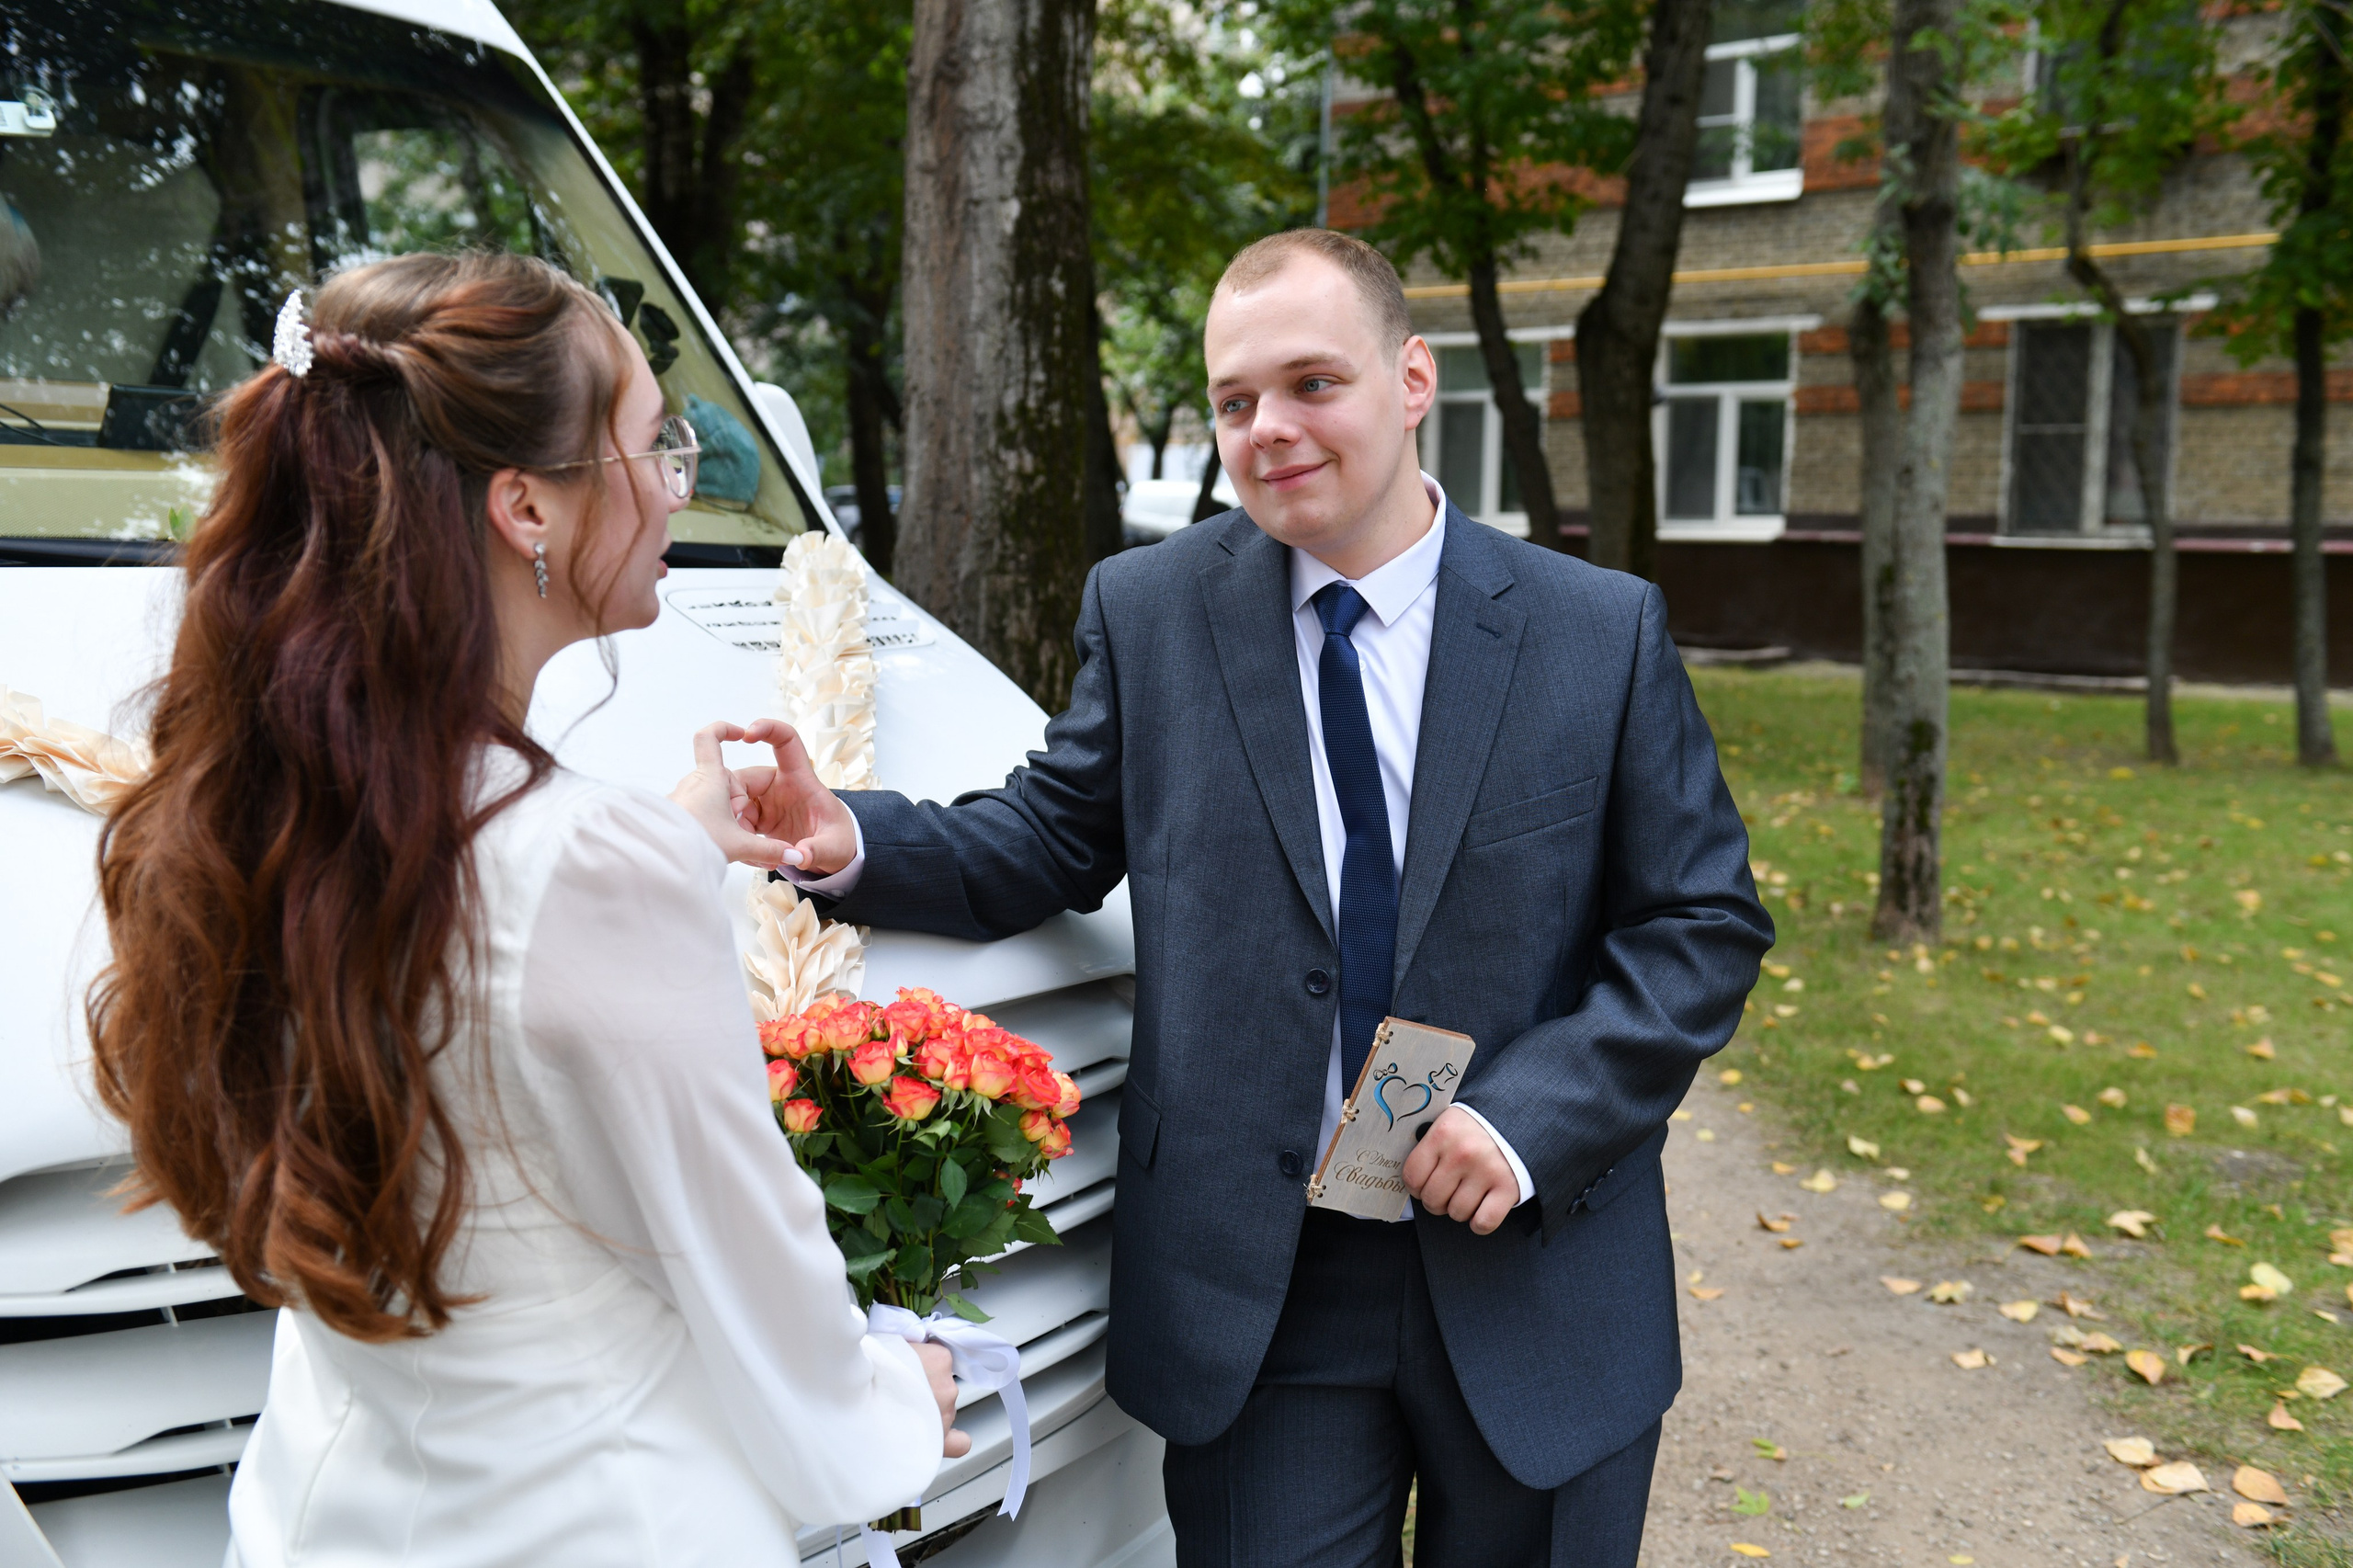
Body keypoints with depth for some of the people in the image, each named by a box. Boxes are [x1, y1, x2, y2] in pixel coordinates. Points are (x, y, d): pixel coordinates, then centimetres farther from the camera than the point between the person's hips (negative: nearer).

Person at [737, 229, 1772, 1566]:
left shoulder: (1603, 632, -4)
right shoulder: (1149, 613, -1)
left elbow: (1708, 921, -3)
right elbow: (1054, 840, 6)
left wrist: (1535, 1116, -16)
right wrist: (853, 843, -13)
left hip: (1537, 1281, 1)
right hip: (1259, 1295, 0)